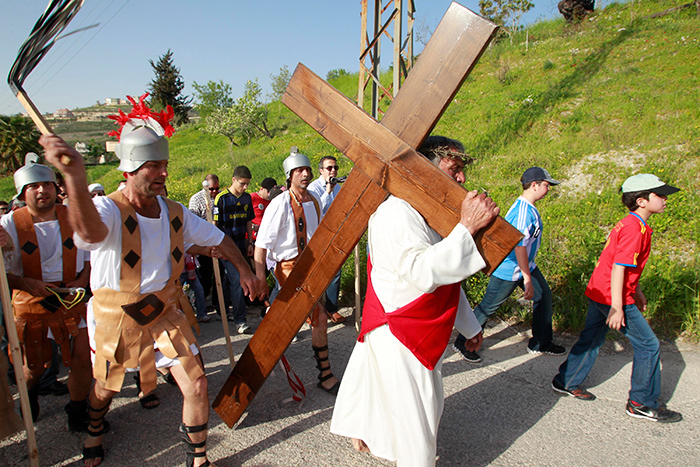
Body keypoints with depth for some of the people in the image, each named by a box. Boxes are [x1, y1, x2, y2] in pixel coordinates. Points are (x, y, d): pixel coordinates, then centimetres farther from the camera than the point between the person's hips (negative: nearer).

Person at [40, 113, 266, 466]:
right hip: (116, 320, -3)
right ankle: (94, 430, 58)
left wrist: (245, 270, 0)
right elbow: (90, 231, -49)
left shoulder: (174, 213, -5)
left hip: (165, 315, 3)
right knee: (105, 388, 22)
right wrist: (75, 178, -67)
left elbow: (217, 239, 9)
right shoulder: (108, 209, -22)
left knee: (196, 386, -4)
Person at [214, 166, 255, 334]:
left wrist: (250, 243, 13)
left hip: (241, 245, 6)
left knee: (233, 279, 11)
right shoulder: (221, 198, -9)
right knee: (236, 279, -12)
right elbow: (215, 224, -8)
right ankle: (240, 319, -9)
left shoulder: (247, 198, 8)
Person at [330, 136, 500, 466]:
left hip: (427, 333, 10)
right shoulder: (396, 213, -22)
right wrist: (467, 227, -34)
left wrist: (469, 325, 23)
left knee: (428, 402, 23)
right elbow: (423, 271, -36)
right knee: (414, 413, 2)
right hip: (397, 334, -10)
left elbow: (449, 276, 18)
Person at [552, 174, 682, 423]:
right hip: (613, 297, -10)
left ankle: (567, 382, 28)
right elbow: (619, 267, -24)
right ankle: (642, 403, 12)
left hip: (598, 291, 10)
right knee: (648, 345, 2)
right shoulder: (635, 228, -18)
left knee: (591, 339, 17)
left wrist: (637, 291, 28)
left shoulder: (630, 223, 13)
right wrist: (617, 307, -24)